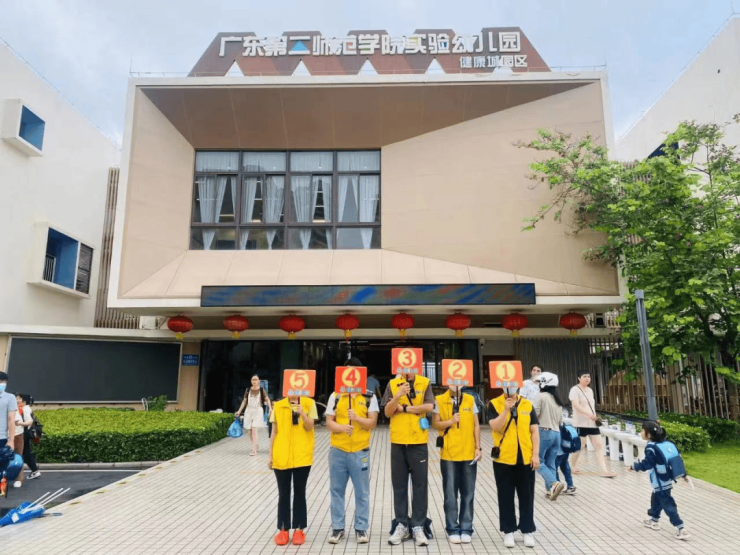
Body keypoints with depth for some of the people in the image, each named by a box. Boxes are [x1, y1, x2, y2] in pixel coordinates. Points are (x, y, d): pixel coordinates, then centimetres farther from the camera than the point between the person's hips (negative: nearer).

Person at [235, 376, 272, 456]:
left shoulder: (262, 390, 1)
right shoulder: (248, 390, 7)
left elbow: (267, 399, 4)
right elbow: (244, 401, 15)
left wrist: (270, 408, -9)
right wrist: (239, 411, 12)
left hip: (258, 411, -3)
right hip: (248, 411, 4)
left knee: (254, 430, -14)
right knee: (250, 431, 6)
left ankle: (254, 450, -11)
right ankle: (257, 446, 27)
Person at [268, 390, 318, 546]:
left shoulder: (309, 403, -1)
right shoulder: (277, 406, 3)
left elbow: (309, 427, -7)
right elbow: (274, 432, 6)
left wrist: (302, 413, -23)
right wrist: (270, 455, 6)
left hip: (302, 456, -1)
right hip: (281, 457, 1)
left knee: (300, 492, 7)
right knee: (283, 494, 8)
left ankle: (299, 529, 17)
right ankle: (283, 529, 18)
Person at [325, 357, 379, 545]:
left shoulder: (369, 396, 1)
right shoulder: (335, 396, 4)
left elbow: (372, 422, -4)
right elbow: (329, 422, 1)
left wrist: (357, 418, -22)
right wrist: (341, 427, -19)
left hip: (360, 451, -1)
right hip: (337, 450, 2)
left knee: (362, 491, 5)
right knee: (336, 490, 9)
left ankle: (362, 528, 18)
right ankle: (337, 528, 21)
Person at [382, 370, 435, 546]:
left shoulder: (424, 383, 0)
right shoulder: (392, 384, 2)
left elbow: (429, 406, -12)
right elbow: (387, 412, -3)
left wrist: (404, 408, -10)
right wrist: (398, 396, -20)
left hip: (419, 442, -1)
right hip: (398, 442, 1)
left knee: (419, 485, 4)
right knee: (399, 486, 8)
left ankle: (418, 527, 14)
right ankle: (401, 525, 20)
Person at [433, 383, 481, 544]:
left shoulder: (470, 400, 6)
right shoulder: (439, 400, 1)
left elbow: (476, 425, 8)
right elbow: (435, 423, 0)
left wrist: (478, 447, 2)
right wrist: (451, 421, -16)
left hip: (469, 454, 2)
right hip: (448, 454, -1)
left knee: (468, 493, 8)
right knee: (450, 494, 5)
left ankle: (466, 529, 19)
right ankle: (453, 529, 17)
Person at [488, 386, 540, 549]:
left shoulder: (527, 404, 4)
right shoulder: (494, 404, -2)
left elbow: (534, 431, 4)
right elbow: (495, 427, -14)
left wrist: (535, 454, -2)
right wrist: (506, 410, -22)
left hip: (526, 459, 2)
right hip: (503, 459, -1)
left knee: (526, 496, 9)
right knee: (506, 497, 8)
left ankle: (528, 531, 21)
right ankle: (508, 531, 20)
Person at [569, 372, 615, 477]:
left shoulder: (590, 390, 16)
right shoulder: (575, 390, -9)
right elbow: (576, 405, -21)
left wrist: (595, 417, 8)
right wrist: (589, 415, -31)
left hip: (592, 423, 7)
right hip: (581, 423, -7)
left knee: (599, 446, 0)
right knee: (580, 446, 1)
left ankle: (604, 471, -2)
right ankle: (574, 467, 19)